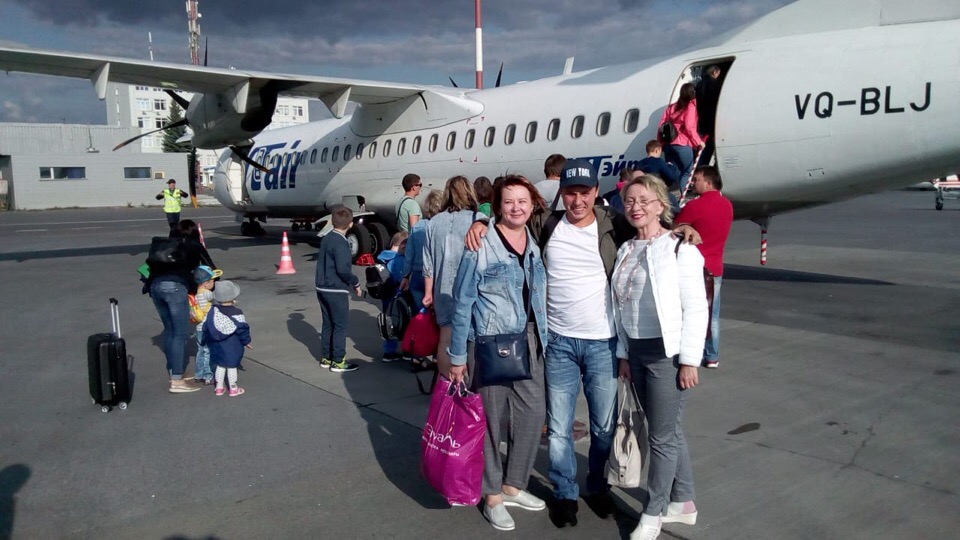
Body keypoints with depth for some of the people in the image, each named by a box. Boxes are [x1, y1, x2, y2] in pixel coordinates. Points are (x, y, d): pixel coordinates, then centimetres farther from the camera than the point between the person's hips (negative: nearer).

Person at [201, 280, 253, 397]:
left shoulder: (213, 311, -3)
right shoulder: (236, 313, -16)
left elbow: (206, 326, 3)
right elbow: (242, 329, -11)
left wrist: (205, 340, 17)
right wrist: (246, 341, 3)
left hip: (217, 346, 4)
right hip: (232, 346, -4)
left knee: (220, 366, 16)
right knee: (232, 367, 5)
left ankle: (219, 387, 24)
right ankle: (233, 388, 15)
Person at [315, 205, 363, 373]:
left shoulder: (326, 238, 10)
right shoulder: (340, 242, -18)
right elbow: (343, 269, -24)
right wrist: (356, 283, -9)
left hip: (323, 288, 9)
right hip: (337, 290, -9)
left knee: (328, 324, 16)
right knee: (340, 326, 1)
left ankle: (326, 358, 24)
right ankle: (338, 362, 5)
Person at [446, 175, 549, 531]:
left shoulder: (537, 243, 8)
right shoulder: (480, 245, -10)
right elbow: (462, 302, -8)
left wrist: (543, 340, 12)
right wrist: (457, 356, -9)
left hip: (529, 342, 6)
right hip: (490, 343, -6)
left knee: (532, 414, 10)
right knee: (491, 418, 4)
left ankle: (513, 486, 30)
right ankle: (493, 496, 21)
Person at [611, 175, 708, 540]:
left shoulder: (679, 248, -10)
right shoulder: (626, 250, 10)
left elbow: (696, 308, -12)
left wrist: (690, 360, -14)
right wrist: (623, 354, 12)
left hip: (667, 353, -6)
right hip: (636, 352, 6)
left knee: (662, 436, 2)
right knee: (668, 430, 17)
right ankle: (683, 503, 30)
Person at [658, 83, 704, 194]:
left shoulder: (672, 107, 16)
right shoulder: (691, 106, -2)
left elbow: (662, 124, 13)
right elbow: (689, 126, -11)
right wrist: (698, 141, -6)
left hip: (668, 143, 6)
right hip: (683, 144, -6)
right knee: (687, 172, 0)